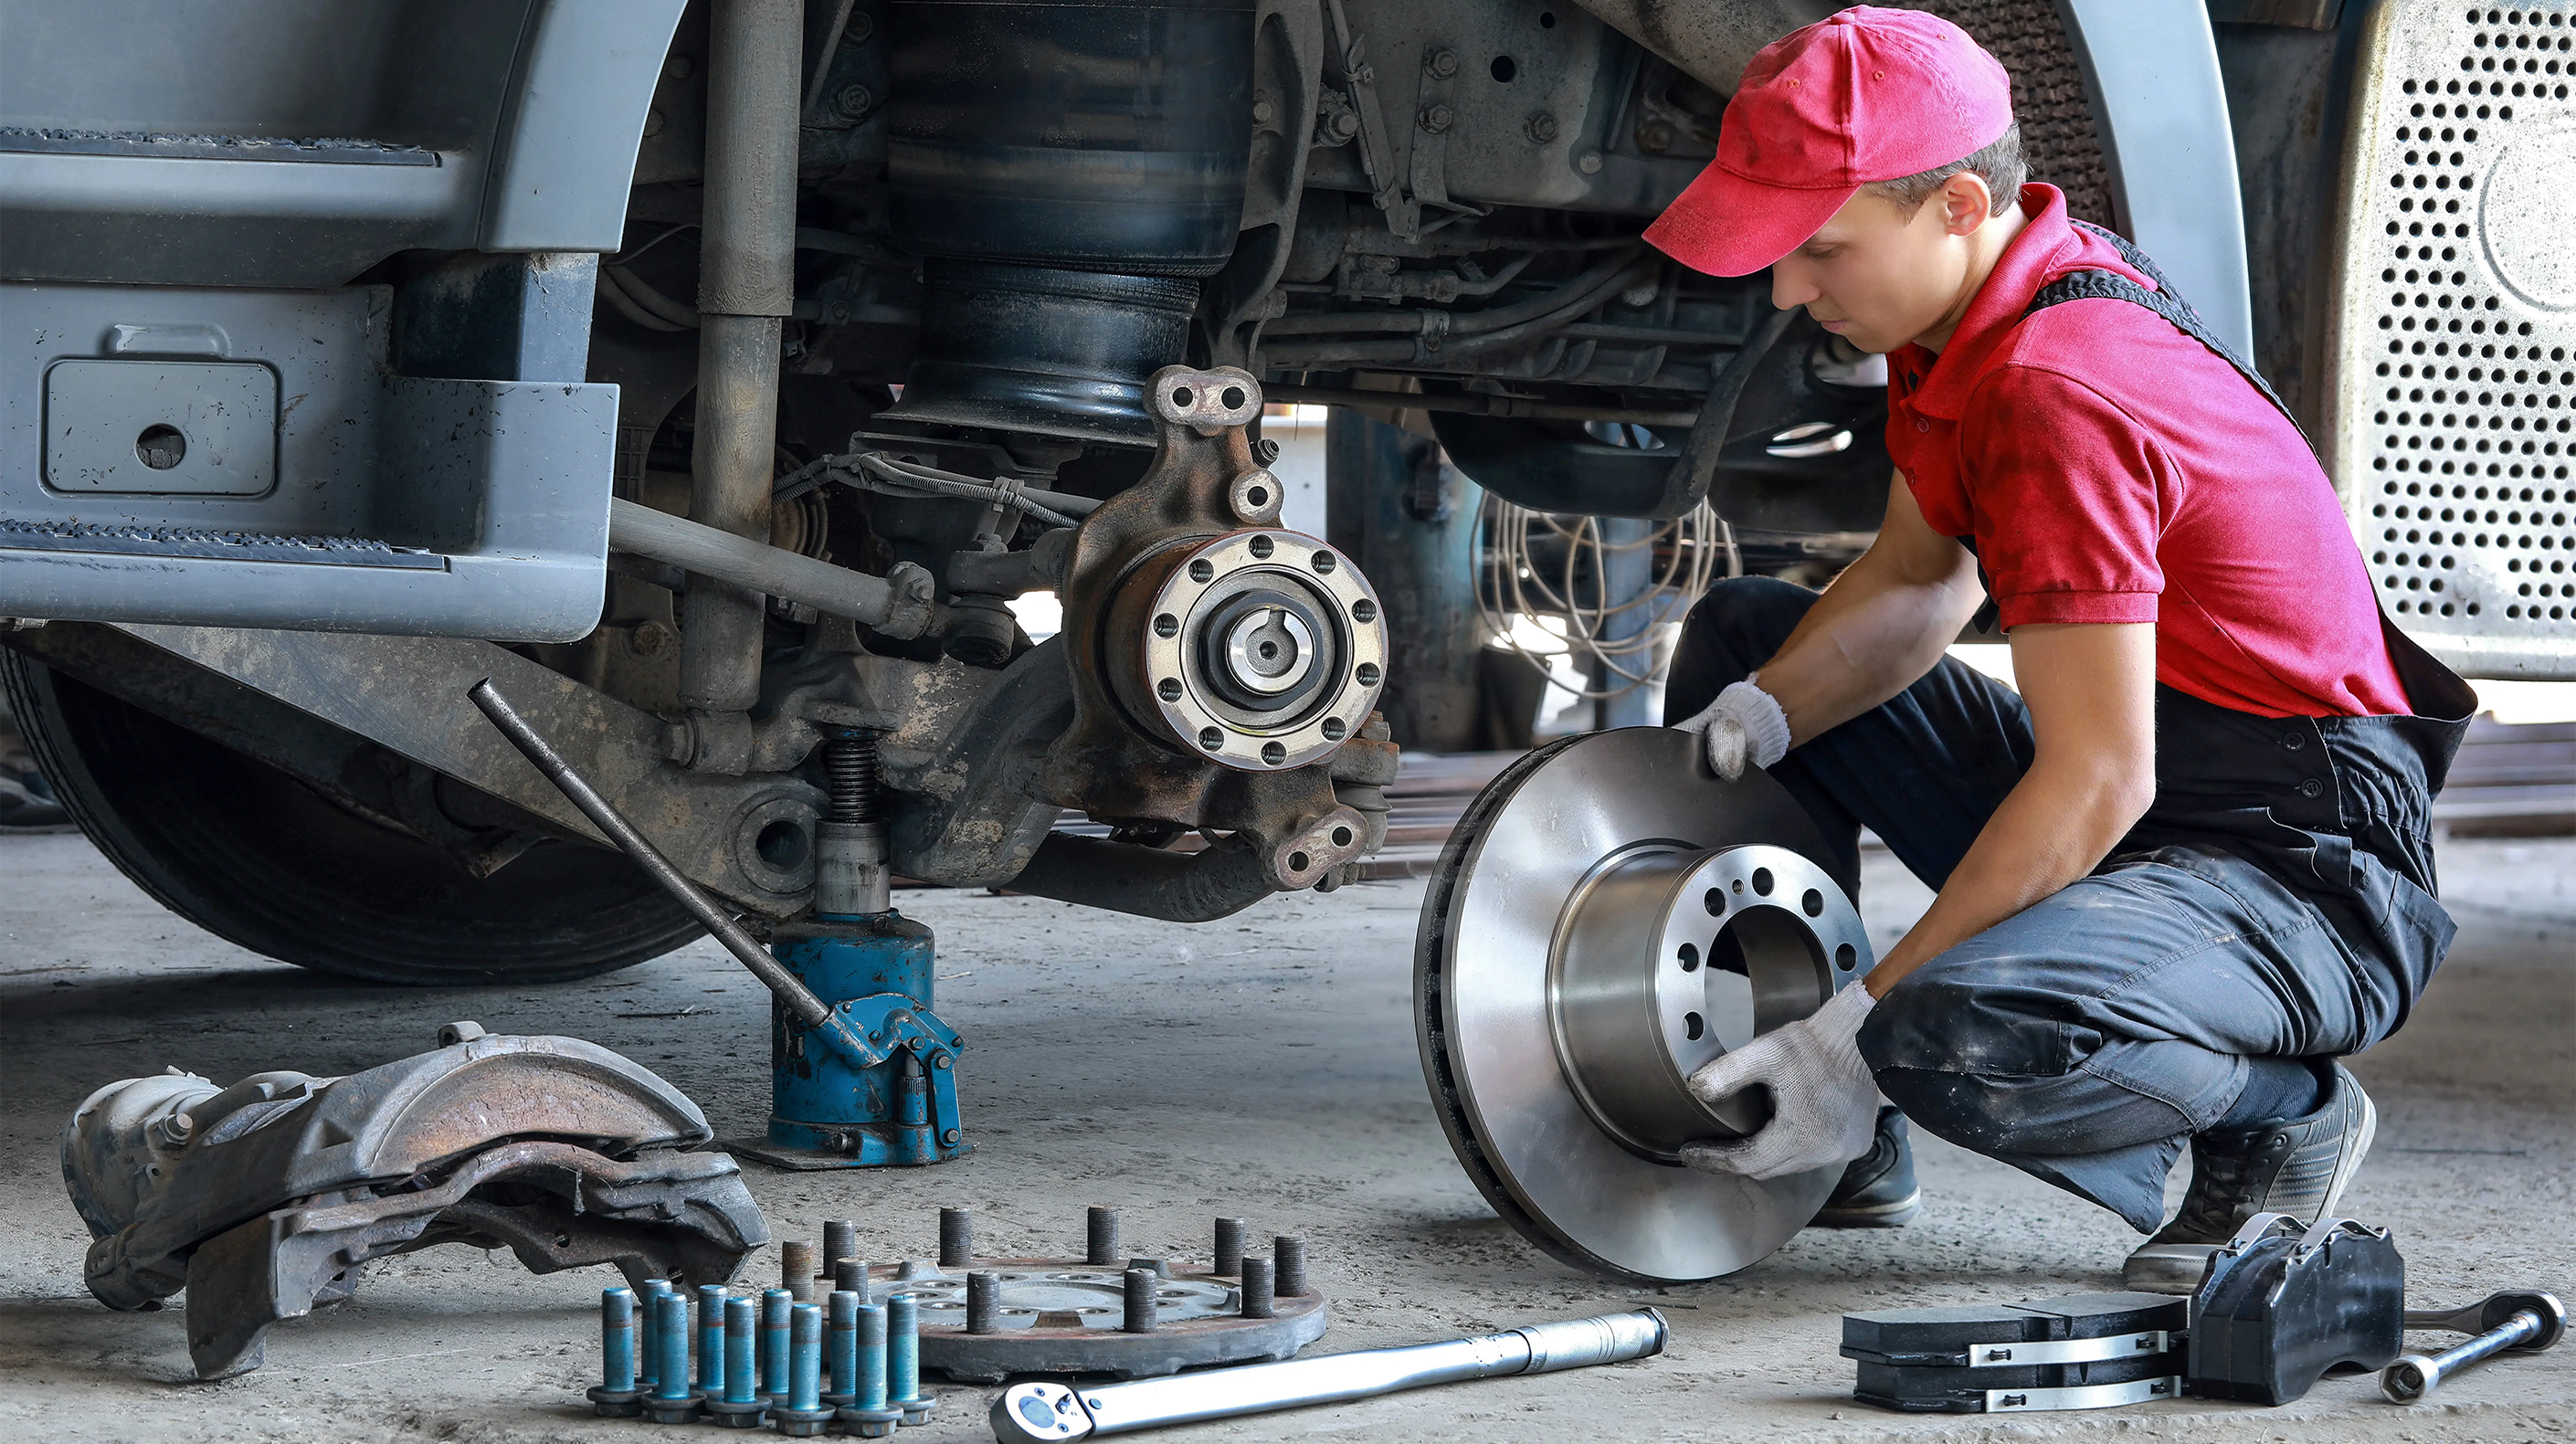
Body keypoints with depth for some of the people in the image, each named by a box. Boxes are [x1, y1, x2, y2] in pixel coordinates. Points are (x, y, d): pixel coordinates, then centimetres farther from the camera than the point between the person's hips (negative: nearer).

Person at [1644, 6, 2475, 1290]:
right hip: (2120, 800, 10)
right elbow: (1919, 582, 15)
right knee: (1743, 635, 13)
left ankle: (2283, 1113, -5)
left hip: (2304, 876, -10)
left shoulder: (2056, 392, -27)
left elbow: (2096, 783, -28)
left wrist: (1867, 1026, -26)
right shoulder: (1970, 307, 3)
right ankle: (1828, 1141, 14)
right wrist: (1761, 716, -5)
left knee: (1963, 1045, -37)